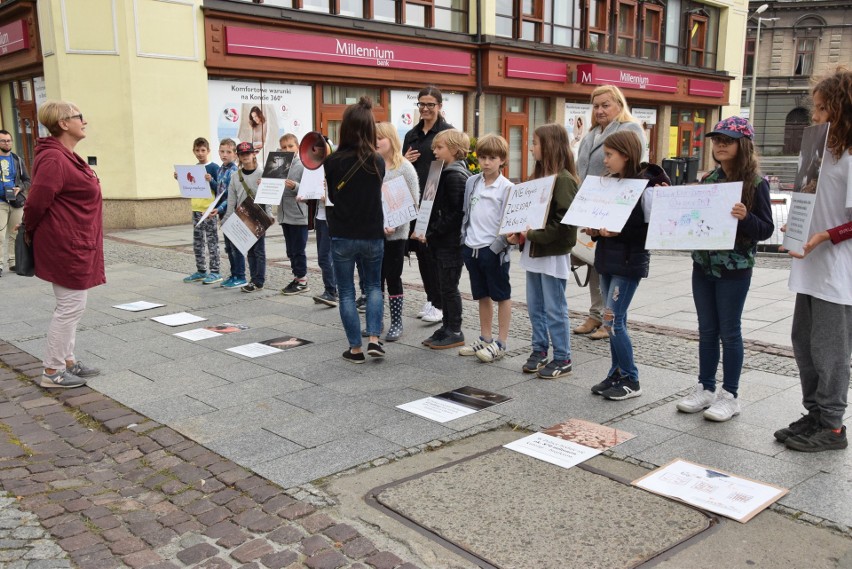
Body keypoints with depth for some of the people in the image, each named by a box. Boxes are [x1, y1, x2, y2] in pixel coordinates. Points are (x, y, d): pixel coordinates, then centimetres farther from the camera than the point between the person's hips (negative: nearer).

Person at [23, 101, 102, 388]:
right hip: (66, 246, -10)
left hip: (75, 246, 10)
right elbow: (36, 202, -21)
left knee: (72, 305, 17)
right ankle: (52, 372, 9)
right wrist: (32, 232, -5)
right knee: (70, 306, -2)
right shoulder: (53, 159, -20)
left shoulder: (67, 157, 13)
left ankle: (68, 361, 28)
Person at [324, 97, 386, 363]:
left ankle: (356, 348, 11)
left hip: (342, 236, -2)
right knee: (373, 286, 19)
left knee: (346, 292, 9)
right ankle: (374, 339, 6)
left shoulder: (333, 161, -11)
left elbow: (329, 196, 0)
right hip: (373, 236, 2)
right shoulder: (378, 162, -3)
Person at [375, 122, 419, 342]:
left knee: (393, 277, 4)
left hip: (394, 233, -4)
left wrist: (395, 225, -18)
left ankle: (396, 323, 15)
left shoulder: (404, 167, -5)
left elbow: (413, 202, -8)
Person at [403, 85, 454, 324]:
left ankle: (439, 303, 5)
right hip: (415, 200, 6)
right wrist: (405, 160, -1)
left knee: (432, 250, -6)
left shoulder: (448, 132, -3)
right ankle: (431, 299, 21)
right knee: (420, 250, 9)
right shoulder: (412, 135, 16)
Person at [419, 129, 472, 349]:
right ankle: (447, 327, 25)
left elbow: (455, 213, -22)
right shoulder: (447, 172, 14)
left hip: (452, 241, -9)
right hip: (442, 241, 9)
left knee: (449, 287, 0)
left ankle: (455, 333, 10)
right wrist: (429, 231, 8)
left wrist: (432, 232, -19)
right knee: (443, 286, 15)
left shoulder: (455, 176, -16)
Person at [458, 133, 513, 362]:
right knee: (482, 296, 16)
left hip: (494, 249, -6)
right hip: (472, 248, 6)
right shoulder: (471, 183, 9)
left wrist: (499, 245, -19)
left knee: (501, 296, 5)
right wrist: (464, 240, 9)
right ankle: (485, 339, 27)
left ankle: (501, 342, 12)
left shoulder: (506, 187, -8)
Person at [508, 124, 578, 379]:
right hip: (533, 252, 9)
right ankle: (539, 351, 26)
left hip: (553, 254, -9)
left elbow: (564, 222, -21)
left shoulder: (563, 180, -14)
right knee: (535, 307, 14)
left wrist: (533, 234, -21)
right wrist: (520, 232, 0)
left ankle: (562, 359, 11)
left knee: (554, 308, 0)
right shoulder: (539, 176, 13)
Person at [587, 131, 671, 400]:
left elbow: (649, 227, -17)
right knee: (615, 321, 13)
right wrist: (595, 230, -3)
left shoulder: (644, 184, -13)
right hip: (607, 258, 8)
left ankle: (631, 380, 6)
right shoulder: (609, 182, 10)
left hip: (629, 262, -8)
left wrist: (618, 232, -24)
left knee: (613, 320, -7)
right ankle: (617, 373, 23)